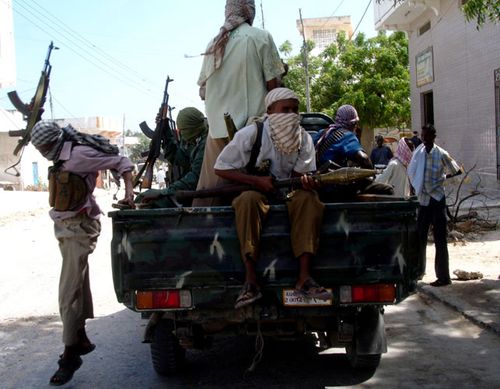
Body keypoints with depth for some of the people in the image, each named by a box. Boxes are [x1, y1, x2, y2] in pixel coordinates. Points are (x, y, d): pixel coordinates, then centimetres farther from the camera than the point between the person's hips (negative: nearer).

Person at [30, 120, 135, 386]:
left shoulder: (79, 155, -16)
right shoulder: (63, 157, 10)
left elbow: (122, 163, -13)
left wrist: (129, 192, -22)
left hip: (79, 228, -9)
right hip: (66, 227, 9)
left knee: (69, 292, -10)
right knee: (78, 285, 18)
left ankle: (70, 353, -4)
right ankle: (81, 339, 30)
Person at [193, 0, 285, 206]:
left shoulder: (213, 43, 12)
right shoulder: (261, 37, -1)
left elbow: (202, 92, 16)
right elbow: (273, 84, -4)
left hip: (217, 127, 4)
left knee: (209, 189, 7)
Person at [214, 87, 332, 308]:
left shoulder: (304, 139, 1)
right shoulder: (251, 135, -10)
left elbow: (299, 174, 0)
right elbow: (220, 168, -9)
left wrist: (305, 181, -27)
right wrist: (256, 180, -21)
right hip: (256, 191, -3)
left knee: (309, 198, -29)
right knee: (248, 200, -37)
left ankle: (304, 277, -36)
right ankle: (250, 281, -40)